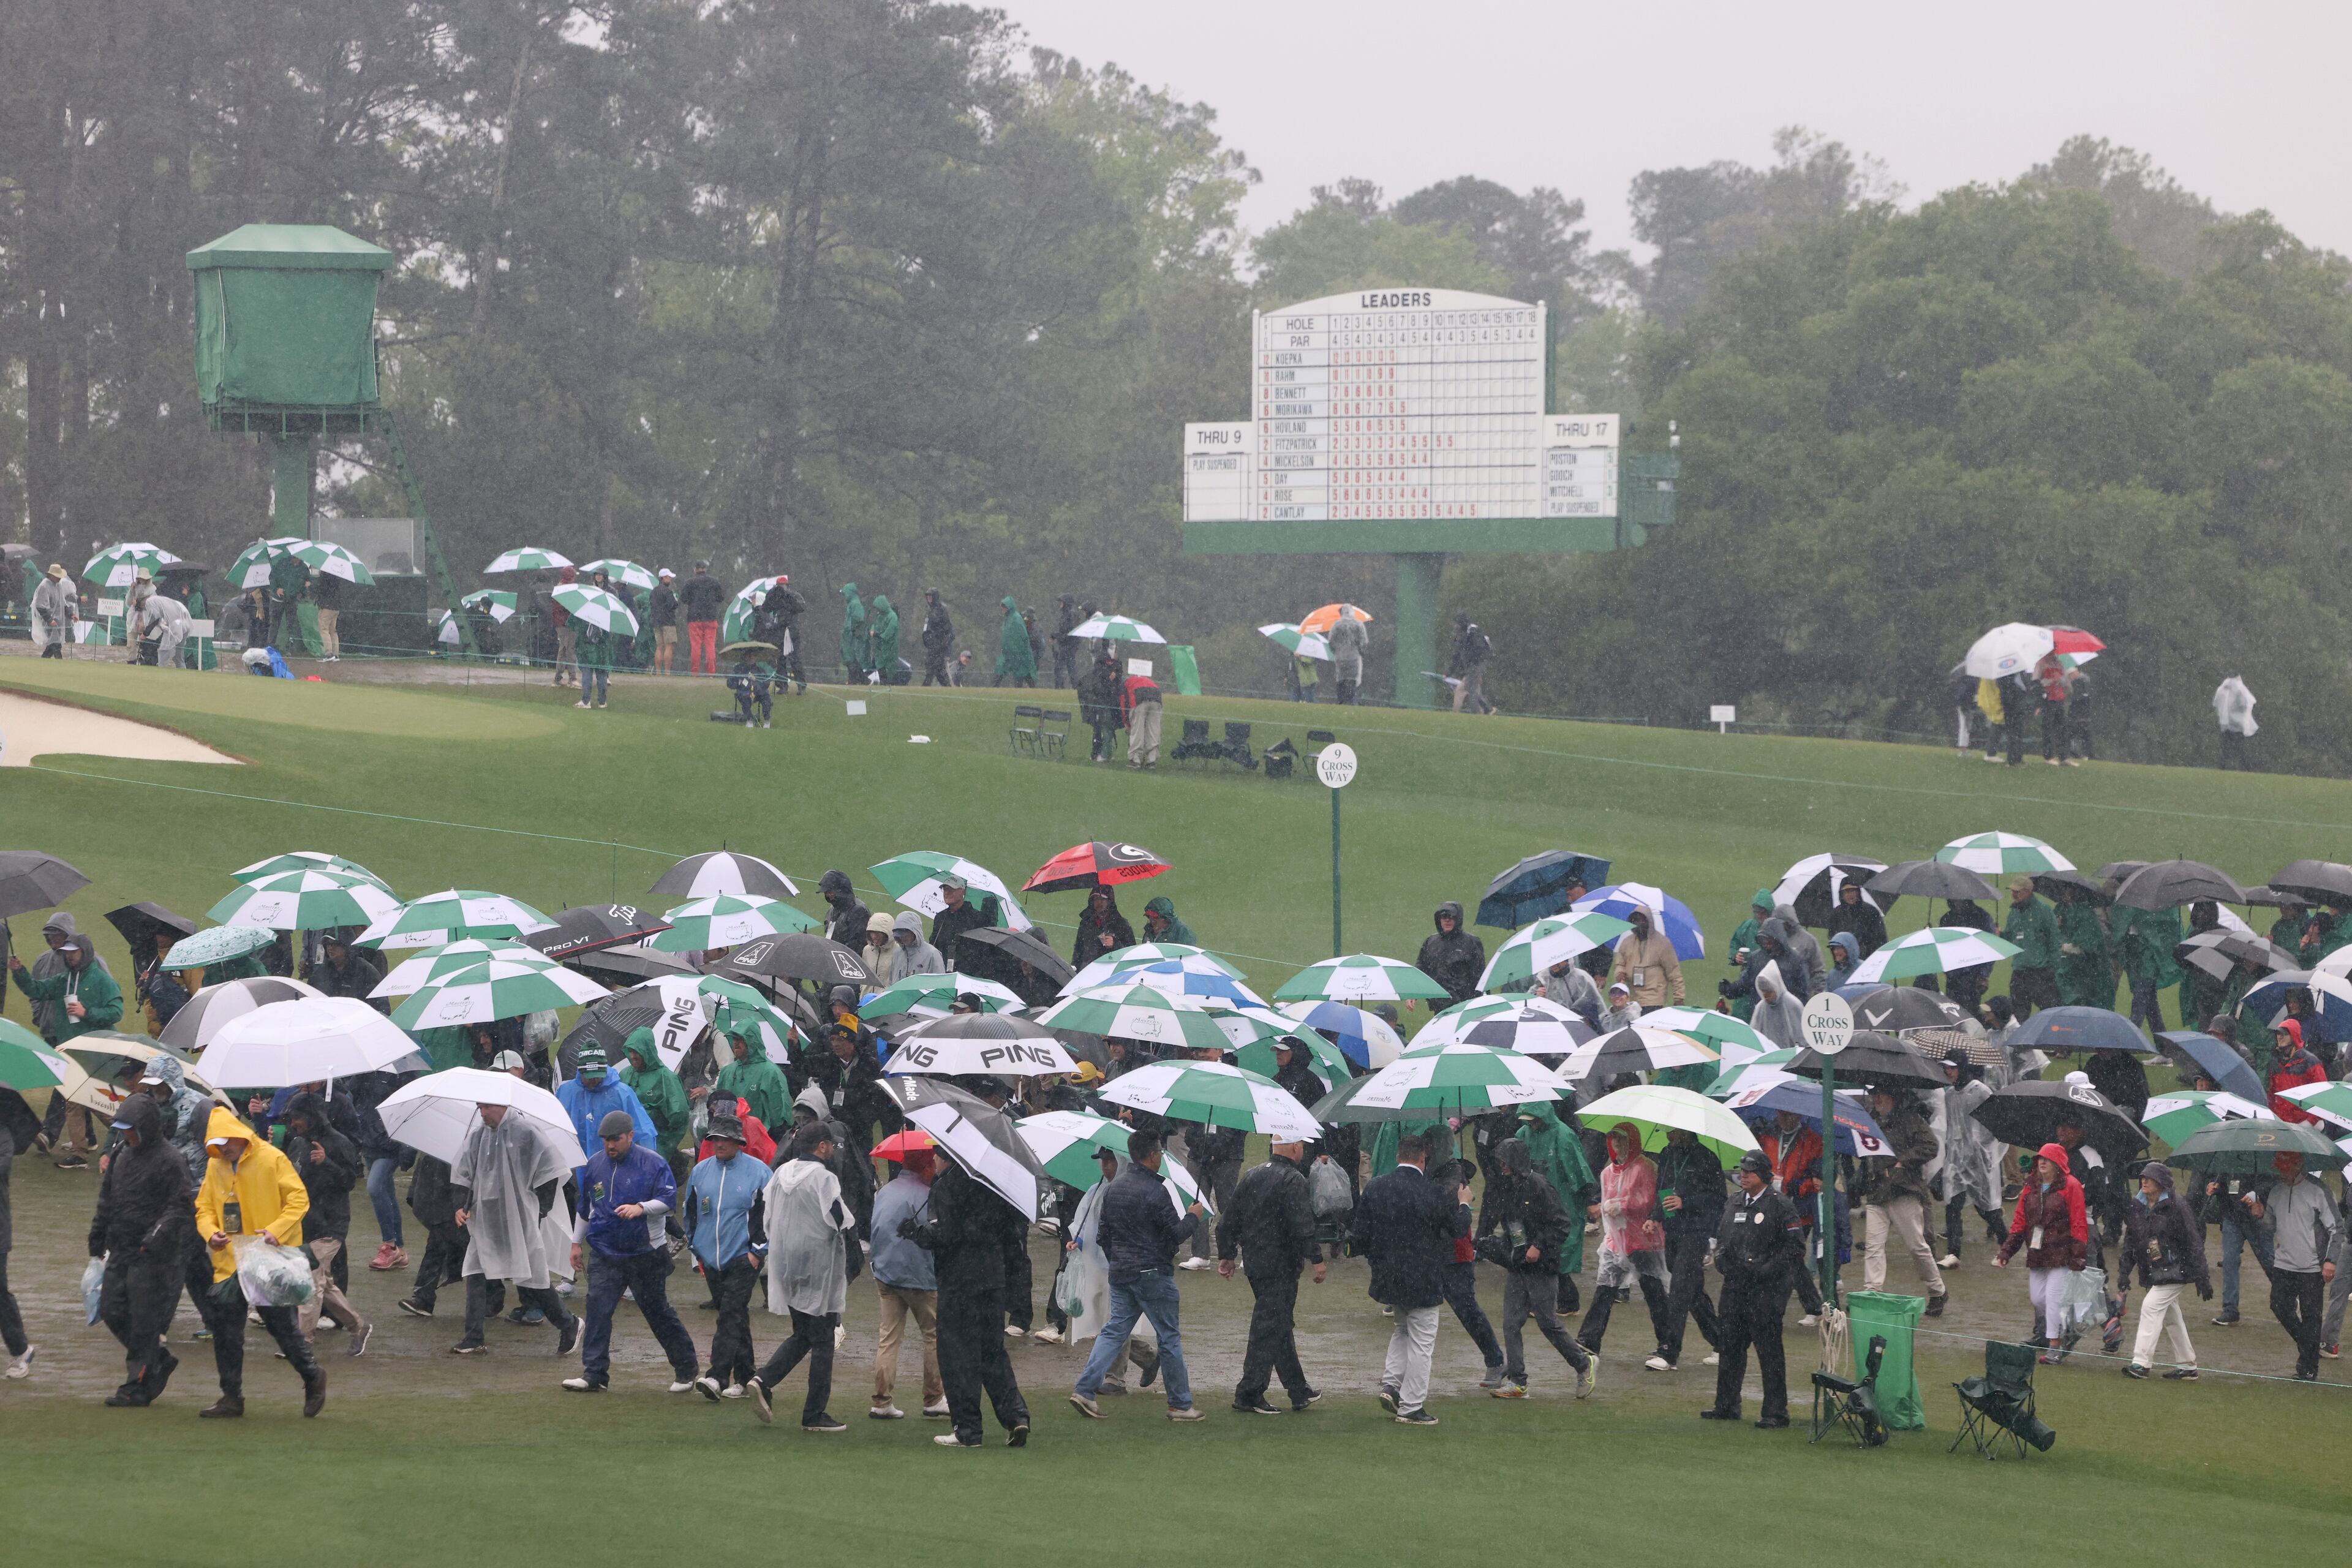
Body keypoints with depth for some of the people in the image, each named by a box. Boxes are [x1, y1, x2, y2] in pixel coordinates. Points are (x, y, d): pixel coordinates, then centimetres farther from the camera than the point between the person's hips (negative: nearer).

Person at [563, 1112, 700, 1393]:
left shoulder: (653, 1163, -6)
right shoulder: (594, 1165, 9)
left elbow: (668, 1199, -10)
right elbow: (584, 1207, 21)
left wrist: (641, 1208, -28)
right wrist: (577, 1242, 23)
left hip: (646, 1253, -4)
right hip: (604, 1254, 4)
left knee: (658, 1311, 3)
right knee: (598, 1310, -7)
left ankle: (687, 1370, 17)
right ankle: (594, 1375, -5)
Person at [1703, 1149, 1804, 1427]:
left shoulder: (1779, 1207, -6)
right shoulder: (1733, 1205, 15)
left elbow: (1795, 1247, -7)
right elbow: (1721, 1239, 27)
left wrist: (1766, 1269, -14)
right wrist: (1722, 1259, 6)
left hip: (1766, 1289, -7)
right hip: (1735, 1287, 7)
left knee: (1769, 1350, -6)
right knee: (1730, 1346, 12)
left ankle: (1775, 1412, -2)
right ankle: (1726, 1405, 22)